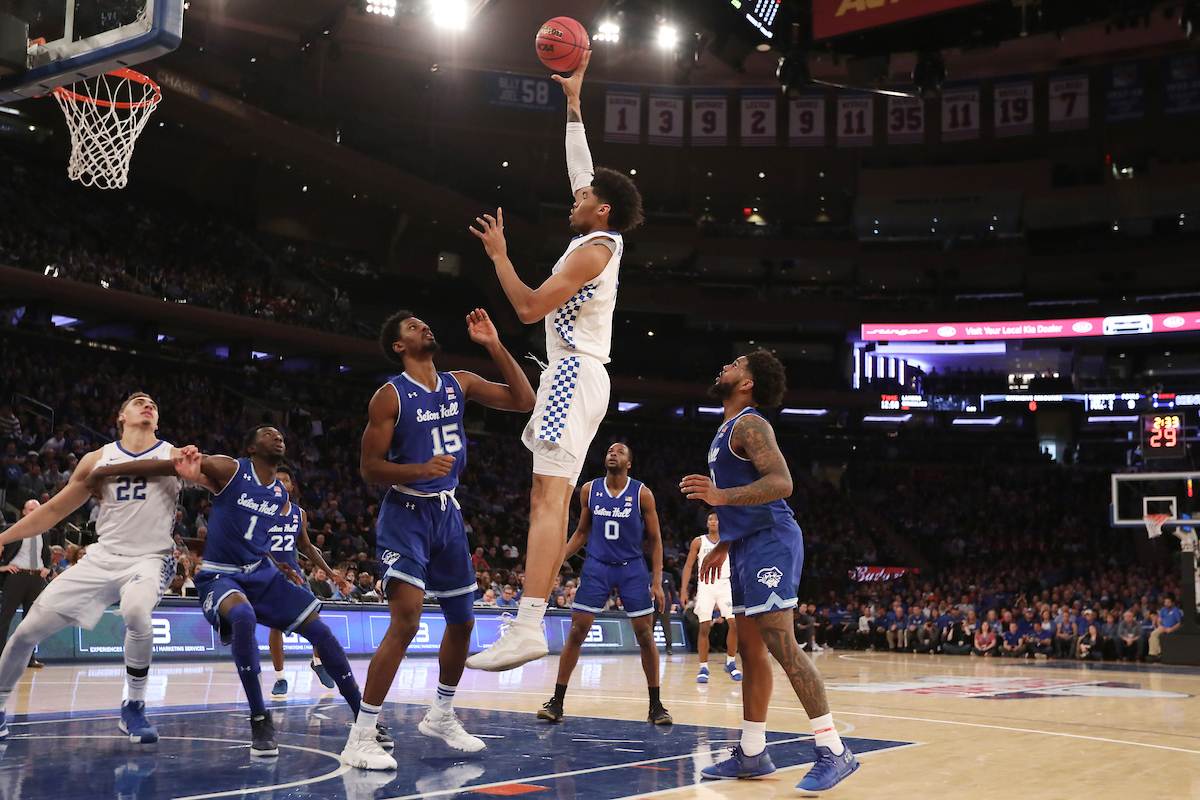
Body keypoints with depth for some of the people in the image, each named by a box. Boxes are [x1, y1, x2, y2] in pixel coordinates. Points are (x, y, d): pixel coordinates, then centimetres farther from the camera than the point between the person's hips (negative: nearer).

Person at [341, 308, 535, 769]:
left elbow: (523, 401, 2)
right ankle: (360, 739, -11)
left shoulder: (459, 384, 6)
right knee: (406, 622, -19)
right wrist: (421, 470, -28)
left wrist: (494, 346, -5)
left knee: (462, 620, 14)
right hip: (407, 512, -7)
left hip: (448, 512, 7)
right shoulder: (391, 395, -10)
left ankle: (441, 717, 34)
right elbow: (369, 468, -12)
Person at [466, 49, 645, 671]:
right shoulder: (603, 240, 16)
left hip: (574, 374, -10)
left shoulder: (591, 251, -10)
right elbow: (582, 168, 29)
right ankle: (535, 620, 7)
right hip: (574, 376, 10)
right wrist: (574, 102, 33)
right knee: (549, 500, 7)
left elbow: (529, 307, -15)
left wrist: (499, 255, -6)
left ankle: (527, 628, -29)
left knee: (549, 497, -20)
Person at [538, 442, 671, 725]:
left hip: (632, 569, -1)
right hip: (596, 567, 1)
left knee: (645, 635, -1)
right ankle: (556, 702, 3)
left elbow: (655, 539, -1)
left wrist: (657, 582, -7)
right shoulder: (589, 490, 1)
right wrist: (558, 559, 0)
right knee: (576, 632, -5)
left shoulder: (642, 494, -5)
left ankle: (656, 705, 12)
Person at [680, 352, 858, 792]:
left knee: (780, 644, -15)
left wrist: (722, 496, -32)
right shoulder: (728, 430, 22)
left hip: (769, 542, -10)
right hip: (748, 546, 10)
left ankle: (833, 751, -13)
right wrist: (723, 547, 27)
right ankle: (752, 754, 17)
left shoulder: (749, 424, -10)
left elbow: (780, 482, -23)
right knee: (750, 648, 11)